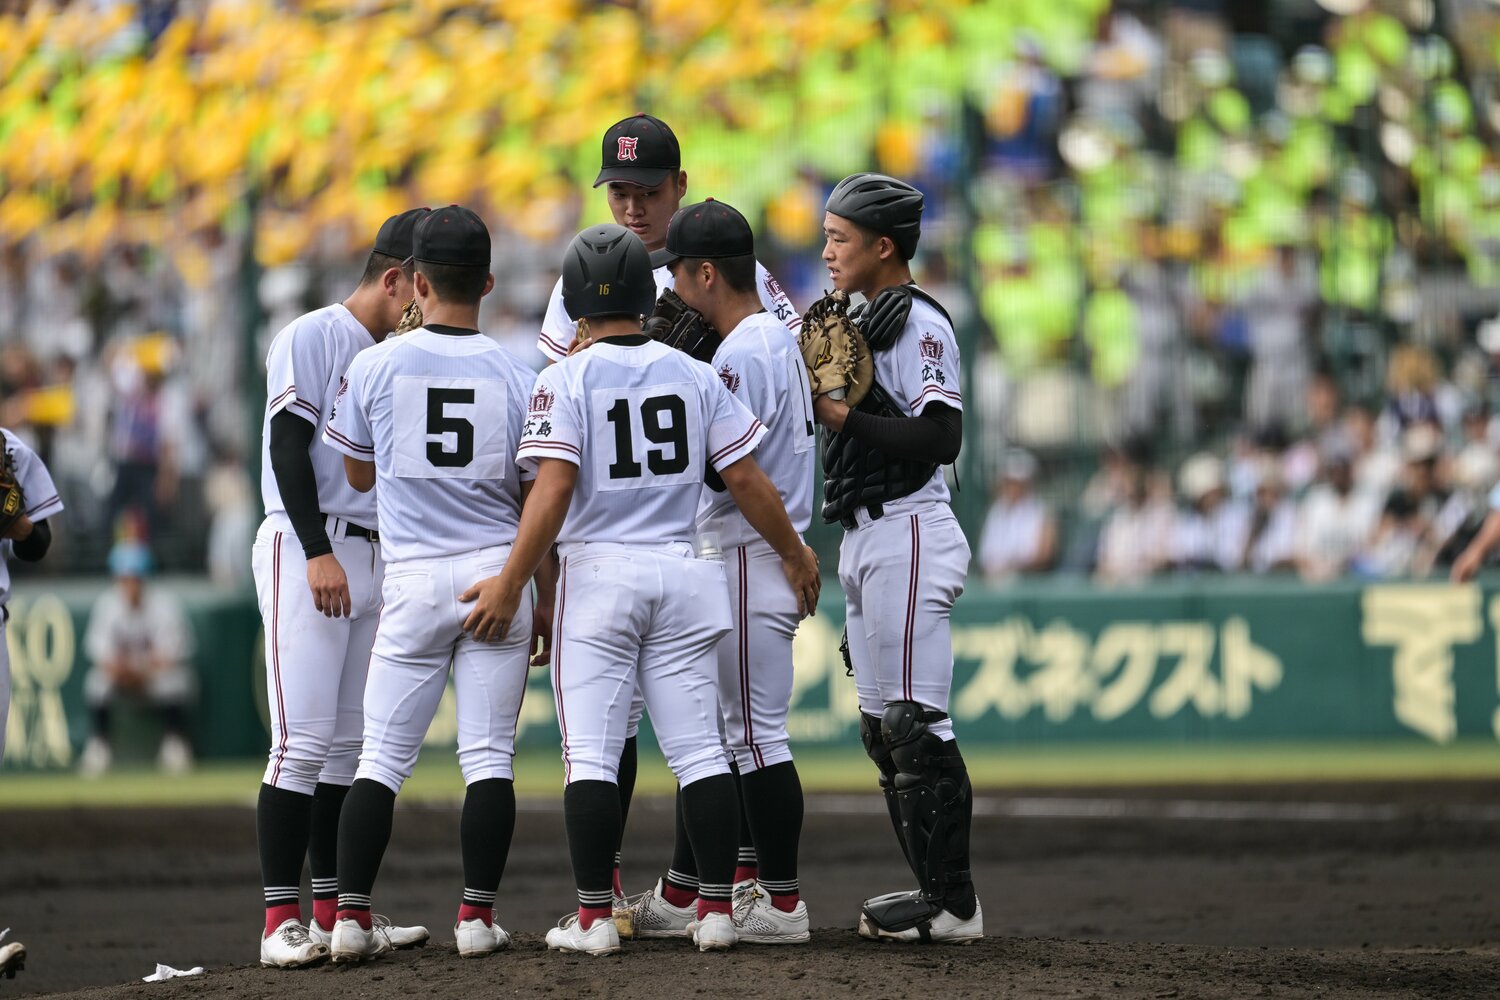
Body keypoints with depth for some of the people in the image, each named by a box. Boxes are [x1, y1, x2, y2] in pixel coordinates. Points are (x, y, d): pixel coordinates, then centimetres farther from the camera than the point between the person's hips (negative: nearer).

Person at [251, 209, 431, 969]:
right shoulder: (311, 339, -6)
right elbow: (289, 450, -13)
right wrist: (319, 553, -20)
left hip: (374, 556, 8)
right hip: (305, 548, -8)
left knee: (352, 742, 8)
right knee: (303, 740, -12)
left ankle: (333, 908, 12)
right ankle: (281, 918, -13)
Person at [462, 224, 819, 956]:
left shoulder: (565, 381, -7)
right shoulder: (693, 375, 4)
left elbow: (554, 489, -16)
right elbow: (745, 480, 4)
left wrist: (511, 585, -13)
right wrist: (793, 552, 18)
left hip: (597, 572, -3)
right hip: (683, 573, 3)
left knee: (591, 754, 1)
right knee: (699, 750, 7)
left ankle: (595, 917, 0)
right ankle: (715, 910, 7)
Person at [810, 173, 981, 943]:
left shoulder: (917, 322, -11)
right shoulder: (863, 321, 18)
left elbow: (939, 439, -20)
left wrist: (843, 416, -18)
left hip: (907, 534, -10)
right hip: (865, 539, 10)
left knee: (916, 722, -10)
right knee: (883, 727, 12)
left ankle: (953, 904, -8)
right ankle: (934, 889, 17)